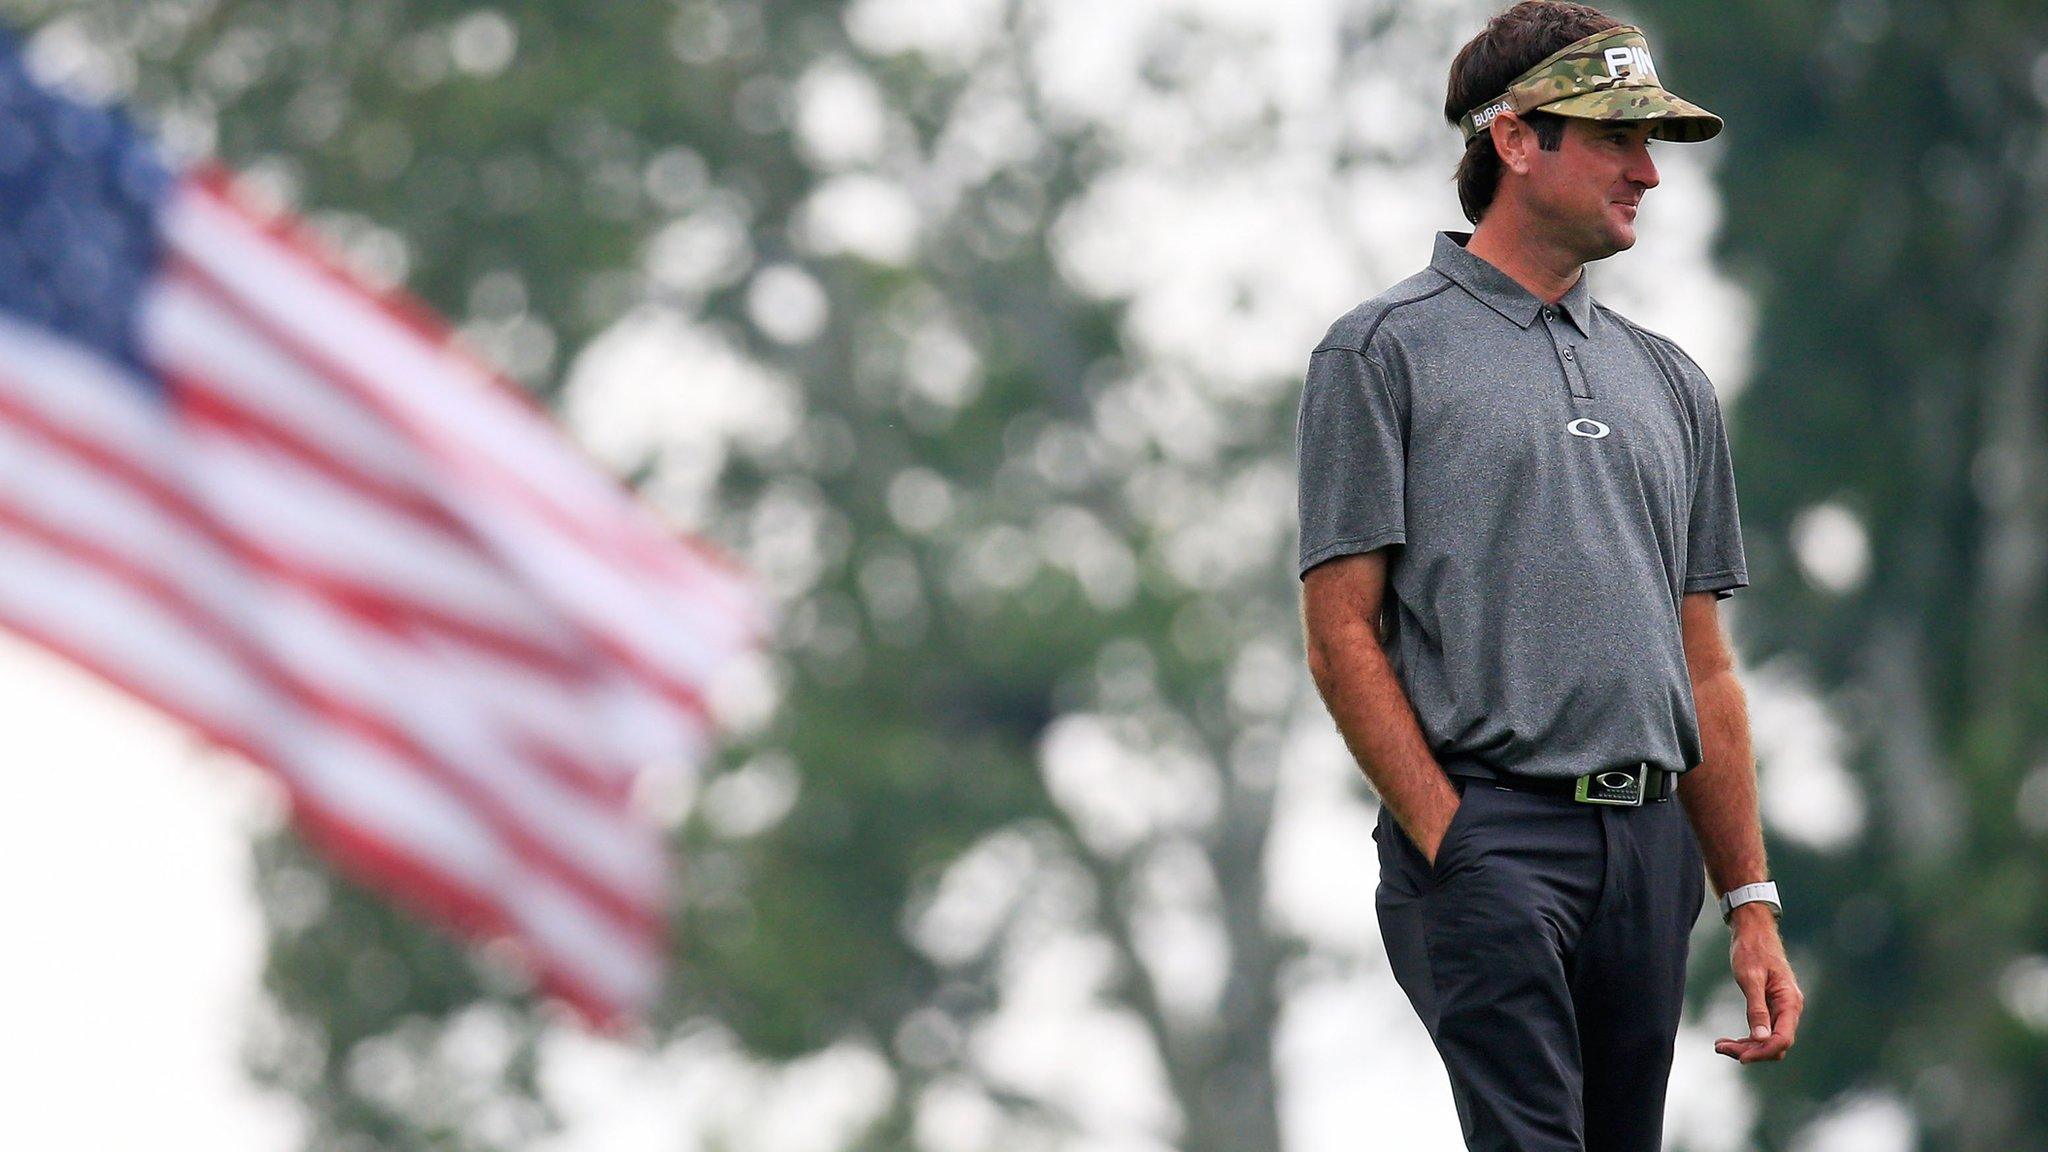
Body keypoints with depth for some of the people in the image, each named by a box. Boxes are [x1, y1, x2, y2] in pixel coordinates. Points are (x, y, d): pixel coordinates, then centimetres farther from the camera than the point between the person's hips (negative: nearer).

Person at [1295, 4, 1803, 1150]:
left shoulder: (1669, 381, 21)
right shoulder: (1386, 352, 3)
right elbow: (1342, 632, -3)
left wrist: (1753, 903, 13)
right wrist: (1449, 839, -12)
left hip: (1650, 844, 6)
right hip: (1488, 835, -6)